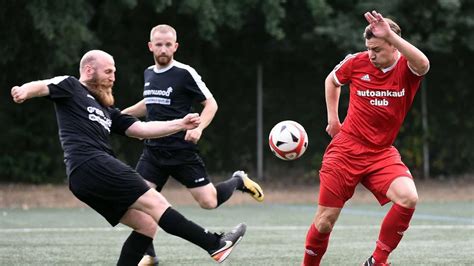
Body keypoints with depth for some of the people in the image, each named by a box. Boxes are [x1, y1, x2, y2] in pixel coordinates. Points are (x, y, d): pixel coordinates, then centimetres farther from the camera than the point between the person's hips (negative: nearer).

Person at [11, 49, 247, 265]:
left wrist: (180, 124, 17)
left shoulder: (106, 111, 30)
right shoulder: (70, 87, 8)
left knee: (147, 225, 3)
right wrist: (24, 91, -34)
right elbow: (41, 87, -10)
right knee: (155, 203, -11)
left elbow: (141, 129, 25)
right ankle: (215, 244, -11)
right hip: (90, 165, -10)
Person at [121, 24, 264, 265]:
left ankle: (238, 181, 26)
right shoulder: (148, 74, 10)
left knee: (209, 202, -6)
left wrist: (198, 128, -22)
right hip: (153, 150, 5)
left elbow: (211, 103, -6)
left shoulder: (185, 73, -10)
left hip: (182, 151, -5)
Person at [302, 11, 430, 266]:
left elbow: (423, 65, -37)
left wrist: (390, 35, -46)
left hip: (381, 153, 0)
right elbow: (331, 80, 18)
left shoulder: (406, 68, -10)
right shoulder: (357, 63, -5)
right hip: (346, 149, 0)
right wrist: (332, 117, 14)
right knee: (325, 221, -2)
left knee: (408, 198, -26)